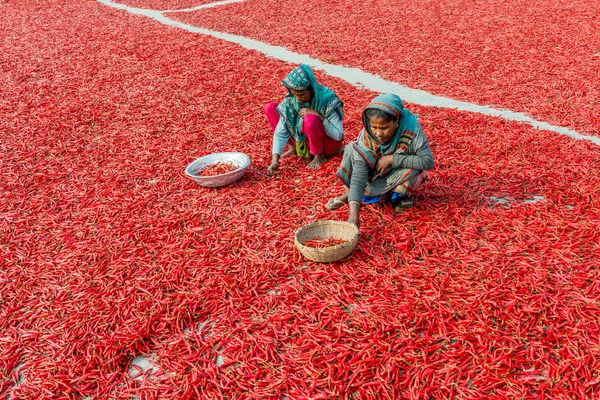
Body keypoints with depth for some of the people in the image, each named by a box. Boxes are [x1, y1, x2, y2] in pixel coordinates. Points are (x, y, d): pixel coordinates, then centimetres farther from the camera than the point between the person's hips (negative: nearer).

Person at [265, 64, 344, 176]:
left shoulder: (326, 99, -24)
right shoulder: (290, 100, -14)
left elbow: (339, 135, -25)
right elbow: (281, 132, -16)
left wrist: (318, 115, -33)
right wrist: (275, 160, -28)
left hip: (327, 145, -5)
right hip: (301, 142, 5)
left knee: (310, 119, -37)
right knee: (270, 108, -6)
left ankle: (319, 156, -12)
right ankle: (294, 147, 2)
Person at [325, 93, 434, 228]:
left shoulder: (411, 128, -30)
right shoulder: (366, 135, -26)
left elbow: (428, 162, -33)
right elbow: (358, 175, -32)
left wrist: (391, 159, -33)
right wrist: (354, 214, -43)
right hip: (375, 174, 1)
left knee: (416, 170, -36)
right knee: (352, 149, -22)